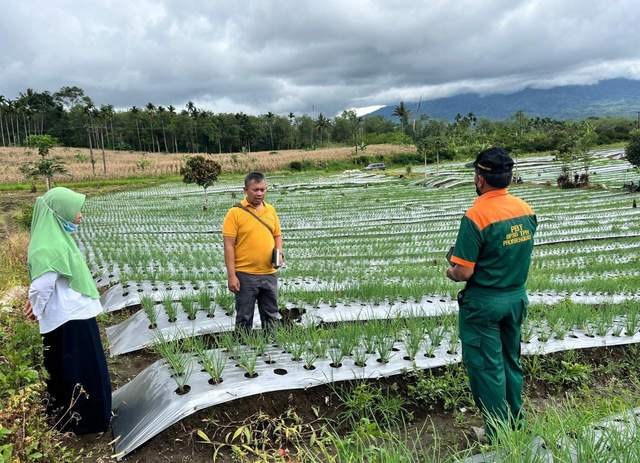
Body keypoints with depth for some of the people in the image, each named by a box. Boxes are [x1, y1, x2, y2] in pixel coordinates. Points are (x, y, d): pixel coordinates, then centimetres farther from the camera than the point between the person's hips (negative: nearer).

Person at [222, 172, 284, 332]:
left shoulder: (271, 210, 9)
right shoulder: (235, 212, -7)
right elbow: (229, 246, -10)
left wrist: (279, 250, -3)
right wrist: (231, 276, -14)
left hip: (269, 273, 5)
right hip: (245, 275, -5)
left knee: (271, 316, 14)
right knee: (244, 317, 6)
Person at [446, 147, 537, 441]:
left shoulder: (476, 216, -25)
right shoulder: (526, 210, -2)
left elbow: (464, 273, -24)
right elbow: (519, 254, 10)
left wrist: (451, 272, -3)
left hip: (483, 303, -7)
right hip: (517, 296, 7)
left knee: (486, 367, 9)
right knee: (511, 361, 22)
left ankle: (498, 434, 22)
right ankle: (516, 422, 38)